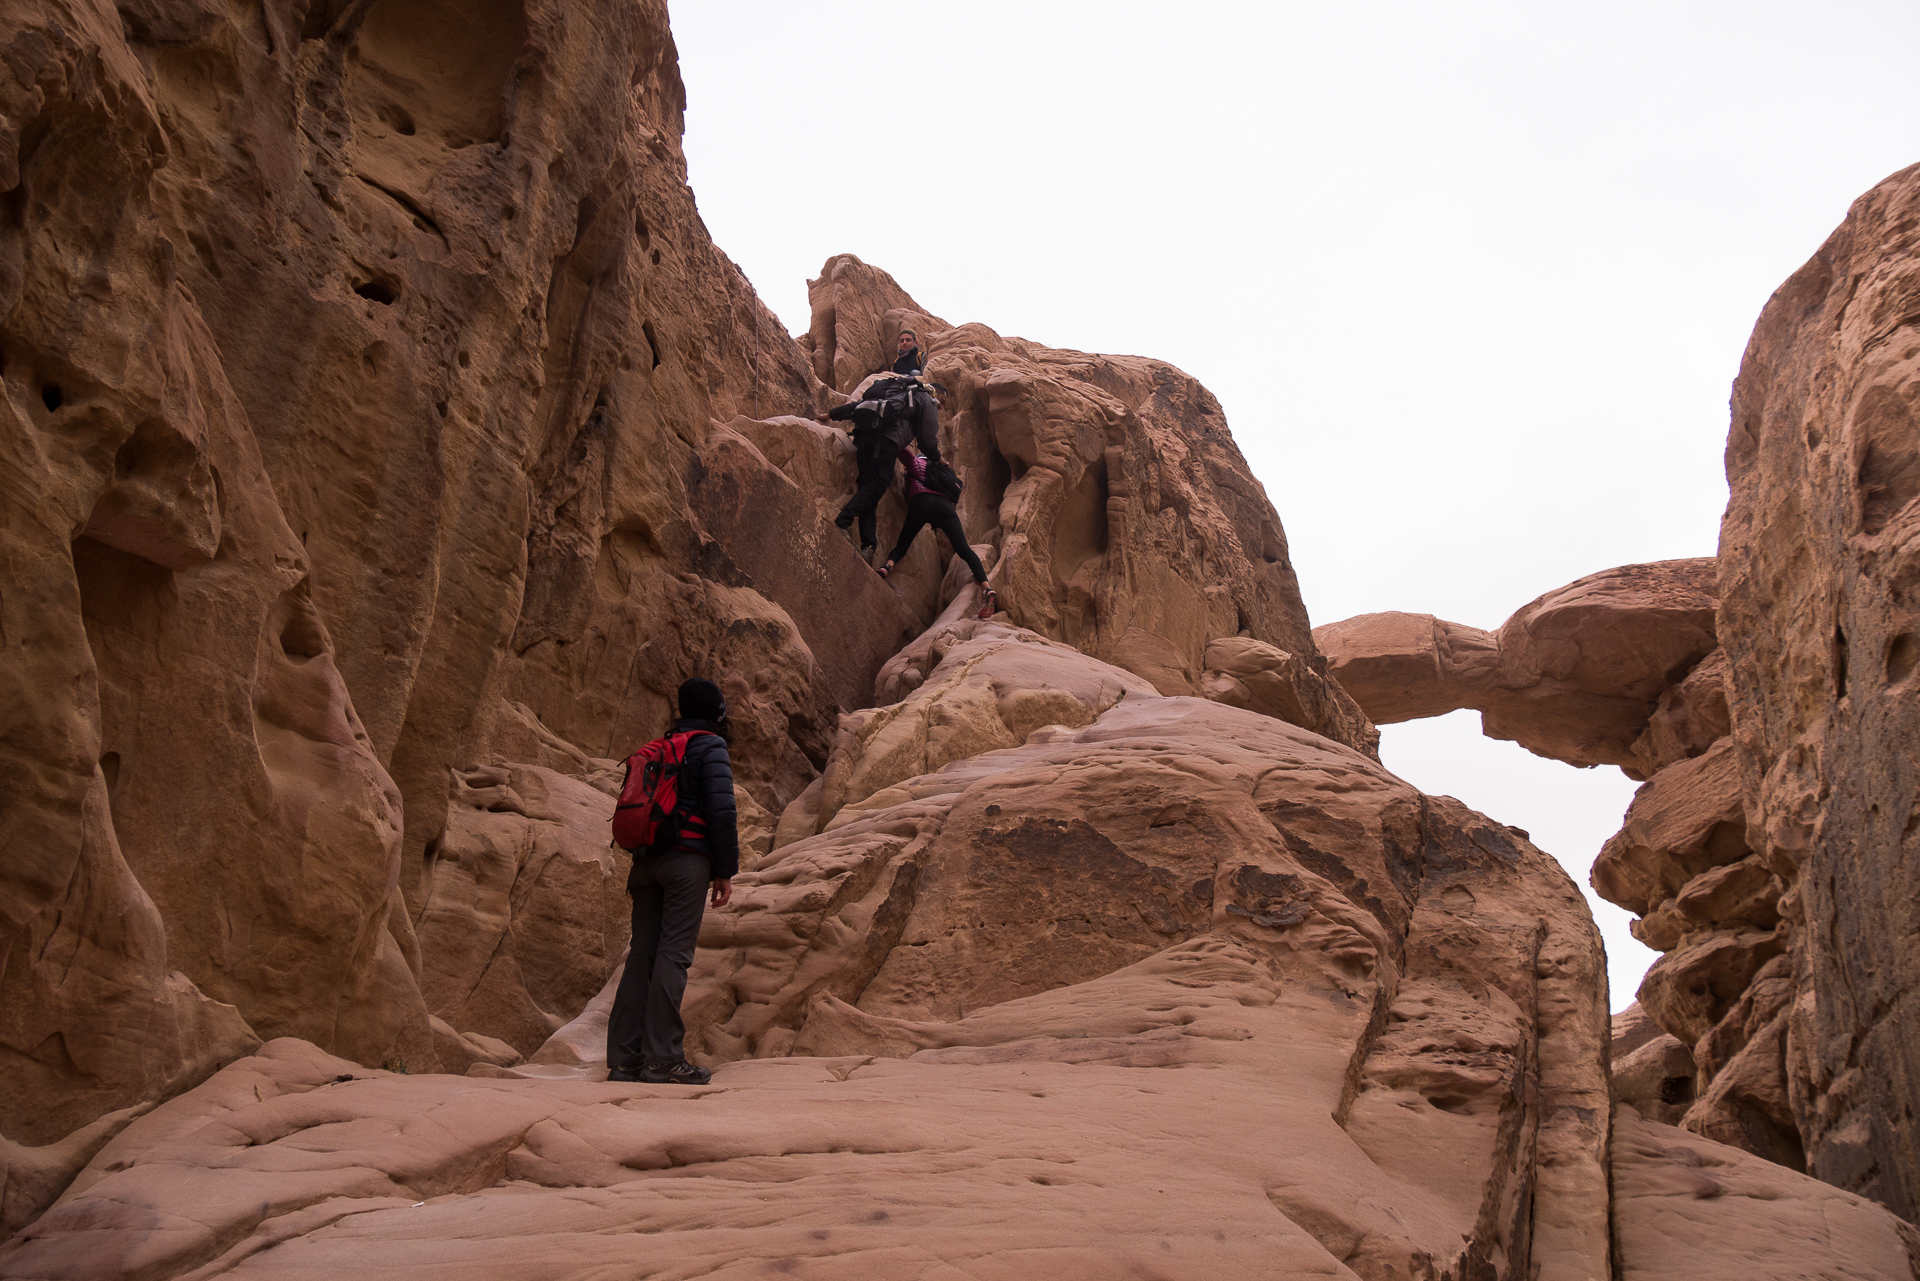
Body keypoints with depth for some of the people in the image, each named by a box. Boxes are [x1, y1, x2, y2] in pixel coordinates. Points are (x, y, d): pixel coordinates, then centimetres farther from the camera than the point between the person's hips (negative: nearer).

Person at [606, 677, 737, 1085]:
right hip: (688, 859, -7)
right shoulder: (711, 748, -1)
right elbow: (722, 811, -10)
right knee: (674, 952, -10)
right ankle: (662, 1059, -13)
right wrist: (726, 871, -6)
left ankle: (624, 1059, 1)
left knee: (643, 952, 4)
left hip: (647, 860, 7)